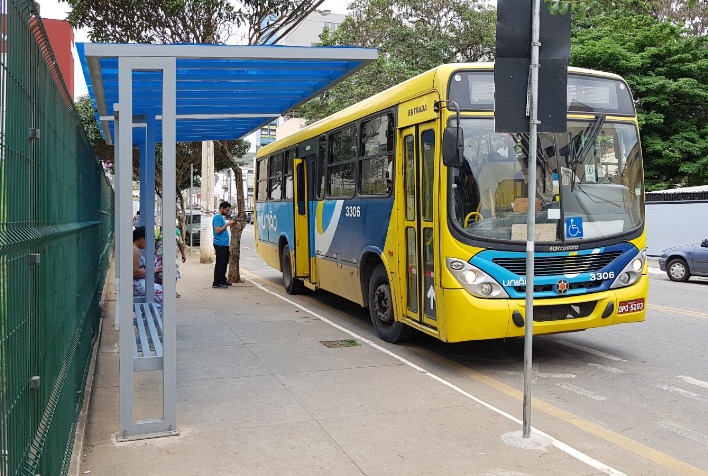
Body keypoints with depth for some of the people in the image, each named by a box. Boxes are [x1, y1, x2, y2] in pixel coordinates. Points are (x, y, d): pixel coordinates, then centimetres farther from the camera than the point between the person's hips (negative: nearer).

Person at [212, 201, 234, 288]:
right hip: (220, 244, -10)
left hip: (224, 244, 10)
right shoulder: (217, 217, -12)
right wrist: (227, 224, -16)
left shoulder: (222, 217, 18)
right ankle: (216, 283, -3)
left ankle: (222, 280, 24)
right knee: (220, 264, -7)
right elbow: (218, 230, -20)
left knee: (225, 263, 15)